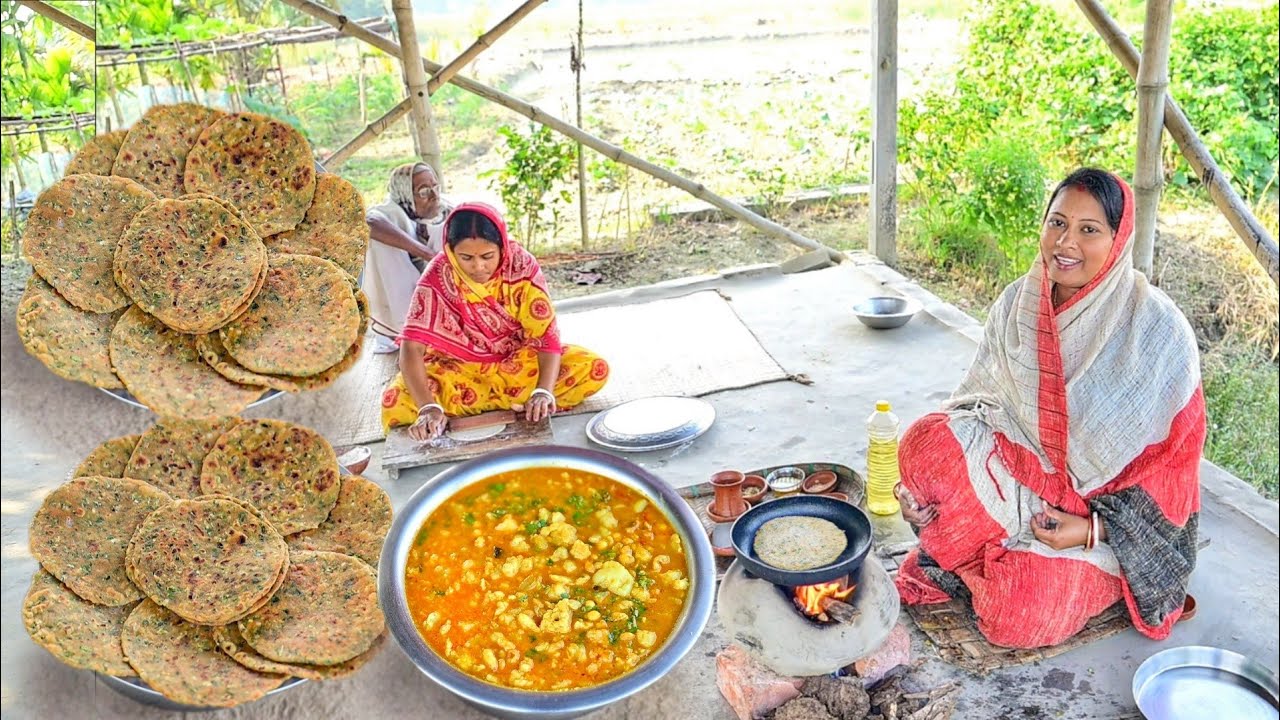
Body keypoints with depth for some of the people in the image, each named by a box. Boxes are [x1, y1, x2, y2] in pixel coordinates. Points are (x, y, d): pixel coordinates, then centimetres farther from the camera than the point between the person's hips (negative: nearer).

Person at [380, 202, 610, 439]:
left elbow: (547, 332, -20)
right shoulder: (437, 278, -21)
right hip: (460, 370, 0)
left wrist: (543, 391, -37)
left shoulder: (521, 265, -19)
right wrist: (429, 407, -43)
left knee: (595, 368, -23)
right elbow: (411, 349, -27)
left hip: (520, 360, 0)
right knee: (397, 401, -31)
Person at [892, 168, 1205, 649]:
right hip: (1021, 473, 4)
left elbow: (1170, 456, -12)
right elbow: (976, 400, 1)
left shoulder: (1159, 331, -17)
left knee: (1017, 619, -24)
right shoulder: (1018, 303, -4)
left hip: (1104, 506, -3)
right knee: (926, 439, -26)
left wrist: (1096, 529, -20)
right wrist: (925, 482, -14)